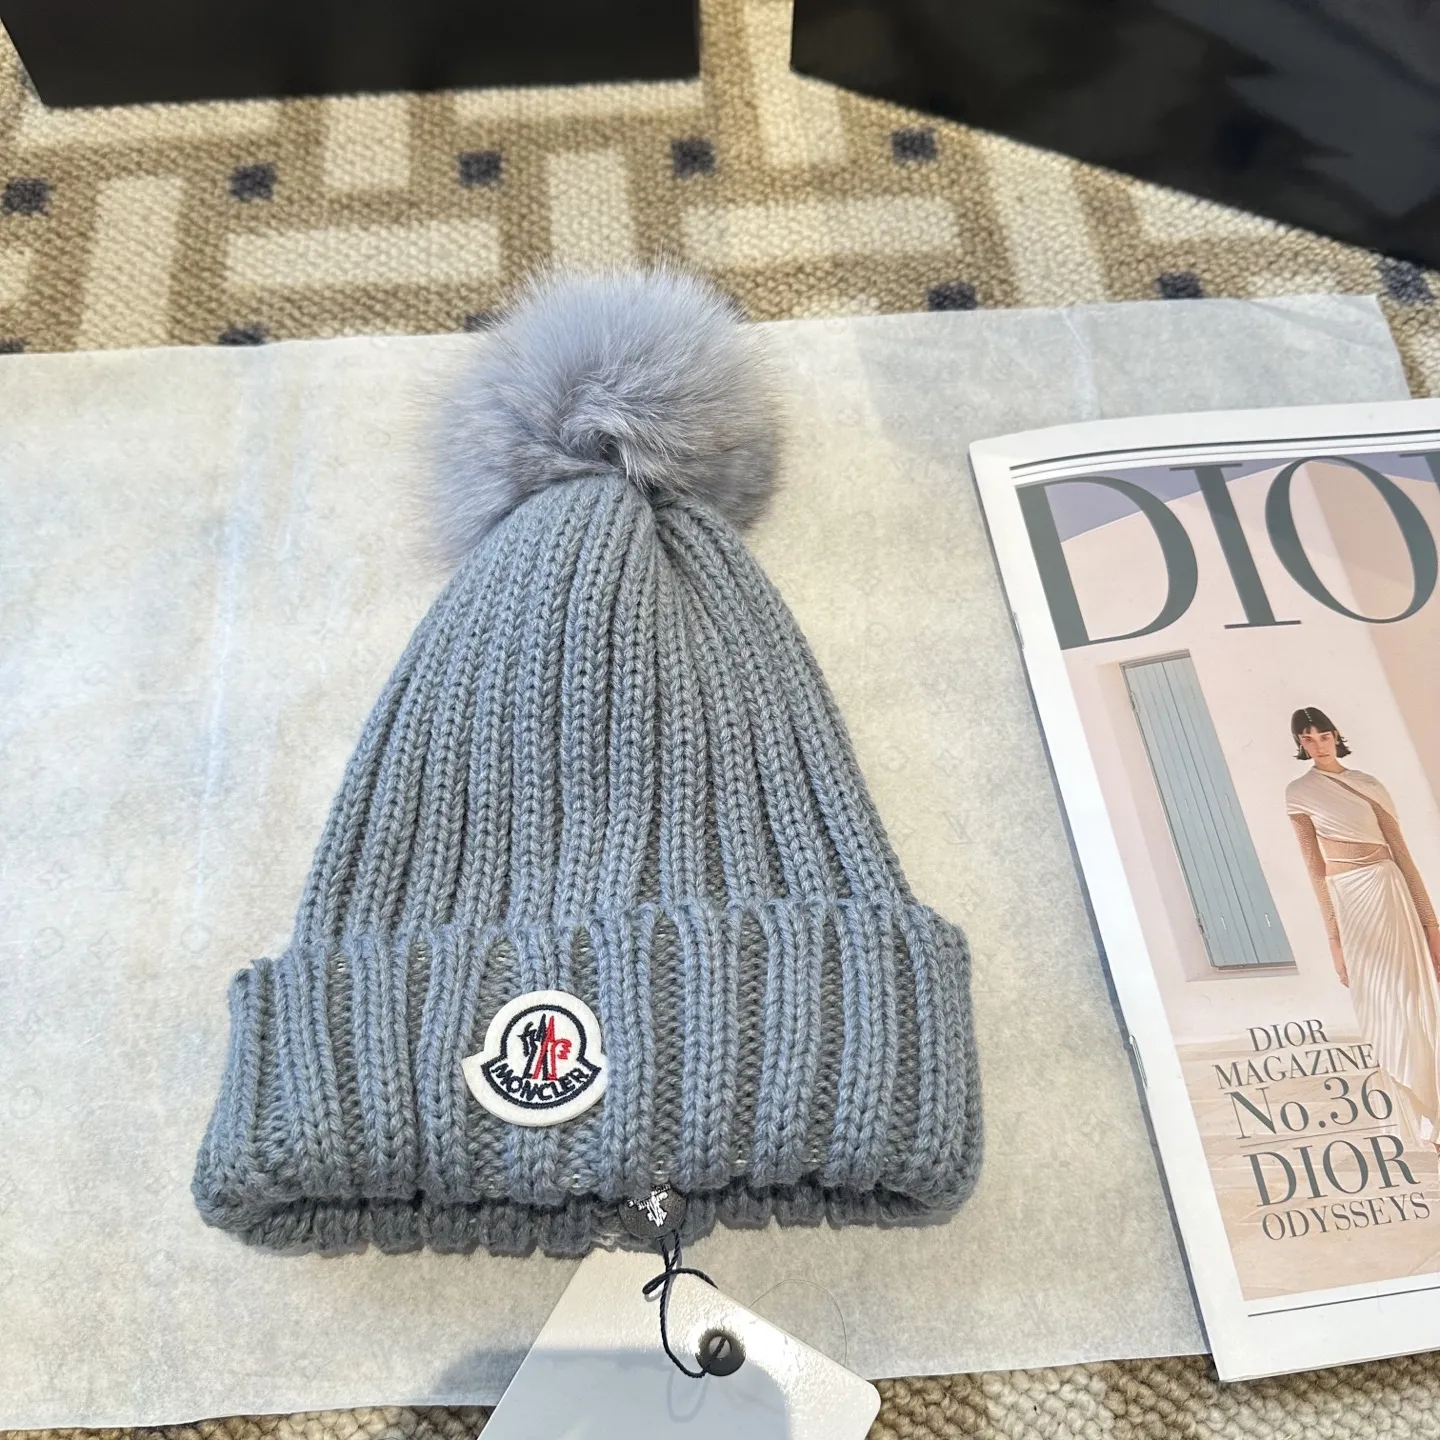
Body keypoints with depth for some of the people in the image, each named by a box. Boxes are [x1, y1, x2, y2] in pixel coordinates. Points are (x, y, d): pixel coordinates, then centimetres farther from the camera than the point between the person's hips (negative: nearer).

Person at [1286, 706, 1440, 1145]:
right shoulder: (1299, 793, -1)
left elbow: (1401, 851, 7)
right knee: (1386, 1007, 3)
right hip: (1349, 899, -3)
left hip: (1391, 890, 3)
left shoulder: (1367, 783, 8)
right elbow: (1315, 868, -3)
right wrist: (1334, 937, -6)